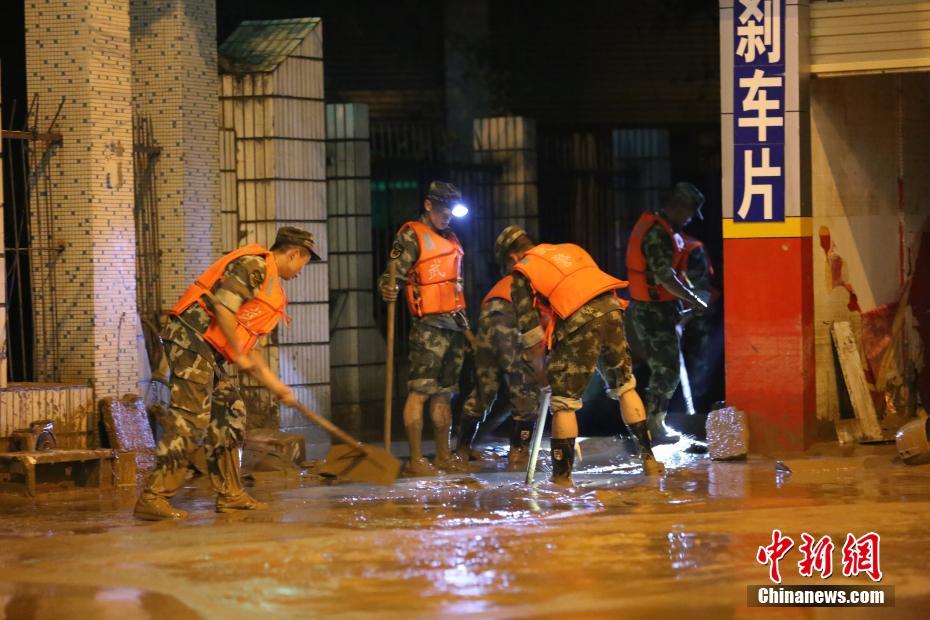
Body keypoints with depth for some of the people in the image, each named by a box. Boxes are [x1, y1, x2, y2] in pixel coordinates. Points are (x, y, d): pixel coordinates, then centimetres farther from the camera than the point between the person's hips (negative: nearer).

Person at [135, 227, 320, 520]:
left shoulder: (271, 285, 25)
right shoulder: (254, 264, -7)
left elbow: (250, 348, 27)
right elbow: (222, 306, -21)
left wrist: (276, 385, 27)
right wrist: (238, 353, -14)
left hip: (214, 351, 11)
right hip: (191, 338, -11)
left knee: (229, 416, 12)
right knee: (190, 418, -15)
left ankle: (230, 494, 19)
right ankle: (152, 498, -17)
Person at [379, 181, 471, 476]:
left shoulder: (450, 239, 19)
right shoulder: (411, 236, -5)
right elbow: (393, 274, -14)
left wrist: (463, 321, 25)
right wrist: (388, 290, -36)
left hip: (454, 323, 8)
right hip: (429, 324, -8)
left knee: (444, 393, 12)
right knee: (420, 390, -11)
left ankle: (443, 455, 18)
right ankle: (415, 459, -12)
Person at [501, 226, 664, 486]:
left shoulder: (522, 275, 14)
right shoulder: (569, 249, 30)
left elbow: (530, 328, 9)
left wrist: (538, 368, 21)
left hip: (579, 321, -5)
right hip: (610, 309, 5)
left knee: (564, 401, 3)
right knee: (624, 386, 20)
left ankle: (562, 476, 4)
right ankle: (649, 459, 21)